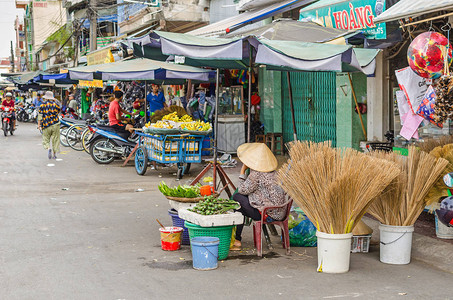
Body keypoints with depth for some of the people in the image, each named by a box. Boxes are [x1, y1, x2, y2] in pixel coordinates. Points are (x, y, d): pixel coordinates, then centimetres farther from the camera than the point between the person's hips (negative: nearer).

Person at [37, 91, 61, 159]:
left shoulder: (42, 105, 0)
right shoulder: (56, 104, 3)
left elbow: (40, 115, -3)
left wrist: (39, 124, 2)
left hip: (46, 125, -1)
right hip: (55, 124, 1)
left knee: (46, 139, 7)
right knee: (55, 139, 8)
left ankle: (48, 148, -21)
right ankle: (54, 154, 9)